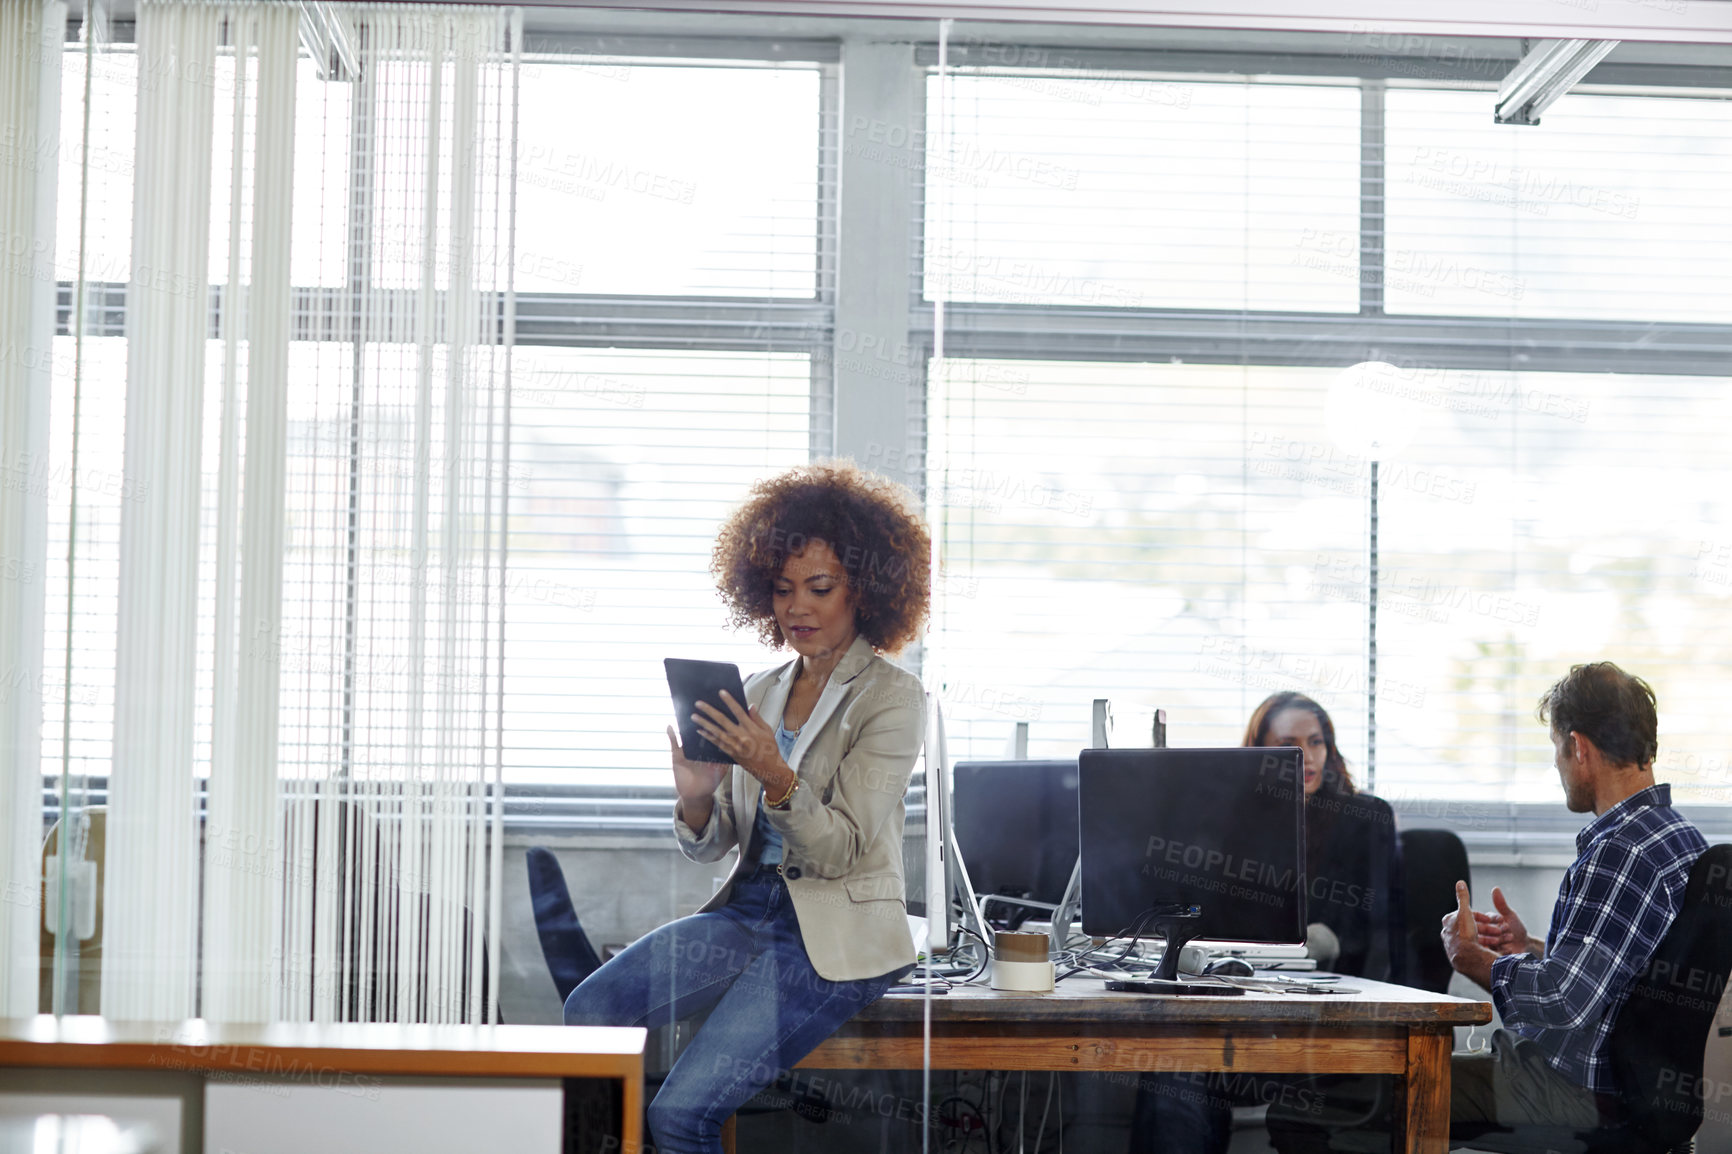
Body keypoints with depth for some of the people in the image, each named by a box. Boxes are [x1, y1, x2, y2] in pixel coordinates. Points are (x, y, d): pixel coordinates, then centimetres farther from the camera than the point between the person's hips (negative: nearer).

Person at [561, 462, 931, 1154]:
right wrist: (696, 799, -12)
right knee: (586, 1012, -20)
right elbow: (713, 845, 10)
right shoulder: (760, 693, 13)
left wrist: (776, 777, -29)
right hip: (749, 909, 6)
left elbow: (841, 849, -12)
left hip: (838, 934, -6)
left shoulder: (893, 699, -4)